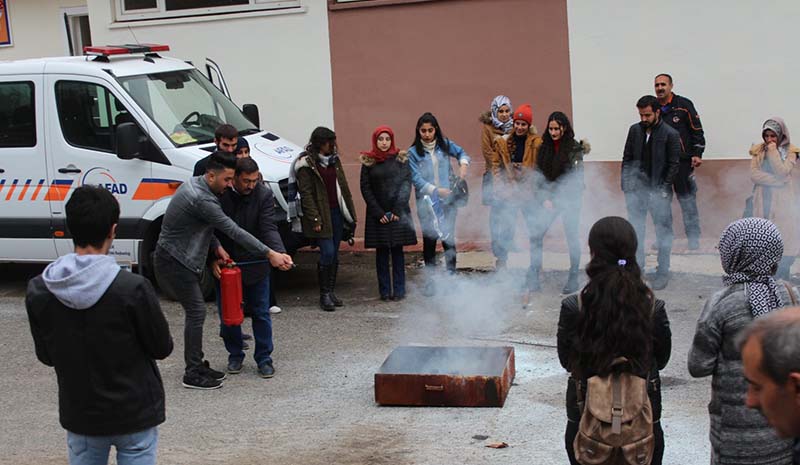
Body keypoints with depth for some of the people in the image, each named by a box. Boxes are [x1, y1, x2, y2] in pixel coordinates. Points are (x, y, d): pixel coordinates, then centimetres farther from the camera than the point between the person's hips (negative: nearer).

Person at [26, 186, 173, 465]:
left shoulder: (38, 292, -11)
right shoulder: (133, 288, -23)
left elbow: (46, 356, 1)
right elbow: (162, 348, -10)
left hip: (78, 415, 3)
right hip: (135, 412, -3)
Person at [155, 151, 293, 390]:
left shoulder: (194, 184, 5)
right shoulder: (201, 199, -27)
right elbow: (234, 231, -28)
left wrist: (216, 247, 0)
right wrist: (270, 254, -27)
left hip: (181, 258, 10)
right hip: (174, 261, -10)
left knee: (196, 311, 13)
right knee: (196, 312, -6)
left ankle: (197, 365, 21)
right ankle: (192, 374, 0)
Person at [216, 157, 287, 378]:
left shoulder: (264, 194, -12)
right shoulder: (219, 194, -12)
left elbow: (269, 229, -18)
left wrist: (279, 253, -36)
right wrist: (214, 259, -16)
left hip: (255, 264, -1)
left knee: (261, 314, 5)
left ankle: (264, 358, 17)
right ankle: (235, 355, 27)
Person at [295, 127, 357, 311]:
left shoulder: (334, 159, 13)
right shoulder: (306, 164, -8)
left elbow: (342, 186, 17)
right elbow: (306, 194, -11)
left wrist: (350, 212, 12)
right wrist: (315, 219, -16)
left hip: (337, 212, 6)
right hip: (321, 215, -6)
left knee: (334, 253, 8)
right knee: (327, 252, -11)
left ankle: (331, 291, 16)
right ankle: (324, 294, 0)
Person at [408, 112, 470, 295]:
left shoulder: (444, 145, 6)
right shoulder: (413, 152, -2)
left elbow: (461, 152, 22)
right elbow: (416, 179, -7)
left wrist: (463, 164, -1)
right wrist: (436, 190, -16)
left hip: (448, 200, 2)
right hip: (426, 203, -1)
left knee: (449, 240, 2)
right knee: (429, 241, 4)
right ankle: (431, 281, 14)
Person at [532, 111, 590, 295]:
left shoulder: (574, 148, -5)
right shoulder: (544, 147, 6)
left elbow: (576, 178, -7)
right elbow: (537, 175, 6)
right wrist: (544, 199, -4)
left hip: (569, 199, -3)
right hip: (547, 199, 3)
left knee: (572, 237, 5)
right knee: (535, 237, -4)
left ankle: (573, 279, 16)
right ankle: (534, 276, 6)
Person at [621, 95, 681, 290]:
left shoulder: (670, 134, -7)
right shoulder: (635, 130, 5)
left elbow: (673, 165, -6)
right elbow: (627, 159, 10)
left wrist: (663, 190, -12)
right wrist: (626, 185, 2)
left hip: (658, 191, -4)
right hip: (636, 190, 4)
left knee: (663, 232, 4)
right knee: (635, 231, 10)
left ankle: (663, 273, 14)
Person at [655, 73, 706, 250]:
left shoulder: (684, 105, 2)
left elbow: (697, 130, 4)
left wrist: (697, 154, -3)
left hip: (683, 161, -3)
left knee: (687, 201, -2)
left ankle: (694, 239, 4)